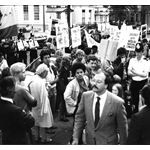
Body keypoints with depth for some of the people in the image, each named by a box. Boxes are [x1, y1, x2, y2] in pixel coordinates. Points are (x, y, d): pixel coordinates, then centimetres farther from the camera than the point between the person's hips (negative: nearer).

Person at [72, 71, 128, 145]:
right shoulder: (86, 96, -9)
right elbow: (79, 118, 0)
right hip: (89, 141, 4)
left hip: (108, 142, -4)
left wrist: (122, 144, -3)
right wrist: (75, 138, -3)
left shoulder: (117, 102, -21)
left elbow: (122, 127, -11)